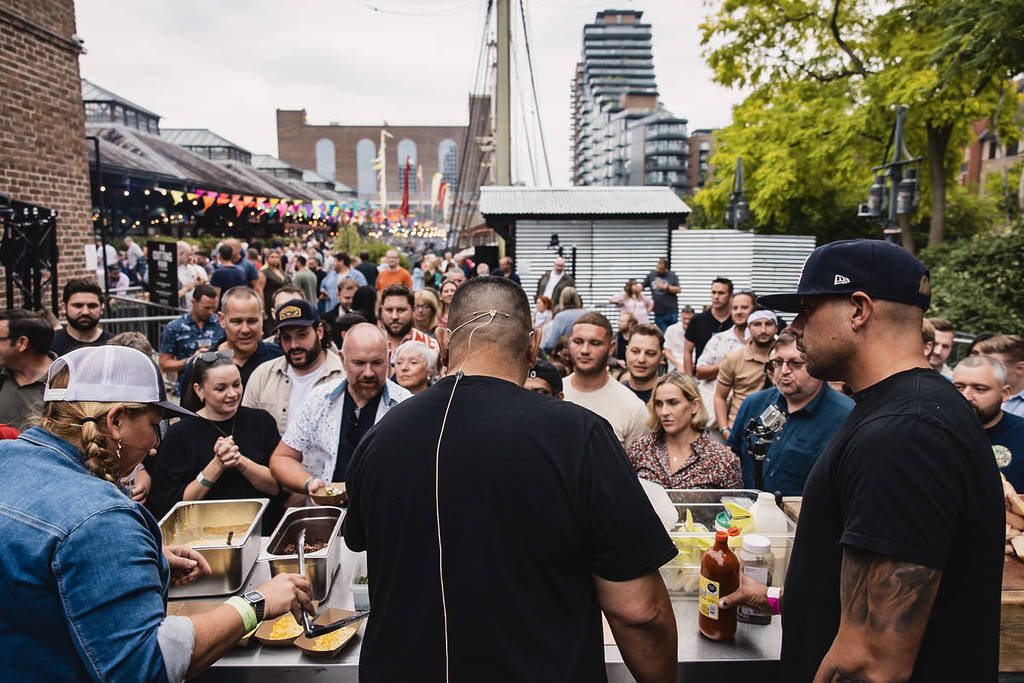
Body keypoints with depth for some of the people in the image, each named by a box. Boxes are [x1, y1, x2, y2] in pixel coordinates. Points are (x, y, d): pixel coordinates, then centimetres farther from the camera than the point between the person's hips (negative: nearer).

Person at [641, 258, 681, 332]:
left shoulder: (672, 276, 2)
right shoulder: (651, 275, 7)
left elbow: (678, 290, -3)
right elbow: (642, 286, 6)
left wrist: (665, 287, -12)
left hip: (671, 312, -1)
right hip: (658, 312, 2)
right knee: (662, 334, 3)